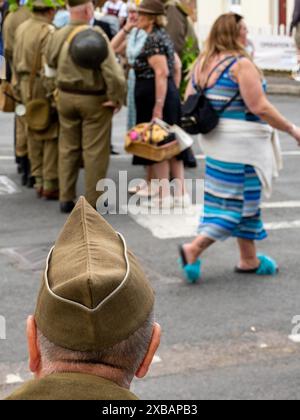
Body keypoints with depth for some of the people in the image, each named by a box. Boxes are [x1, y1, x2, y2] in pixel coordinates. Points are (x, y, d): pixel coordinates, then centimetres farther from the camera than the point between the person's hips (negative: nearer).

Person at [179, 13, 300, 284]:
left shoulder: (202, 64, 8)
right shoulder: (241, 64, -16)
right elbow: (259, 107, -19)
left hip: (216, 141, 9)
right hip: (241, 142, -9)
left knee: (247, 201, 18)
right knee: (239, 203, 1)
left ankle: (249, 259, 25)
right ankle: (194, 250, -6)